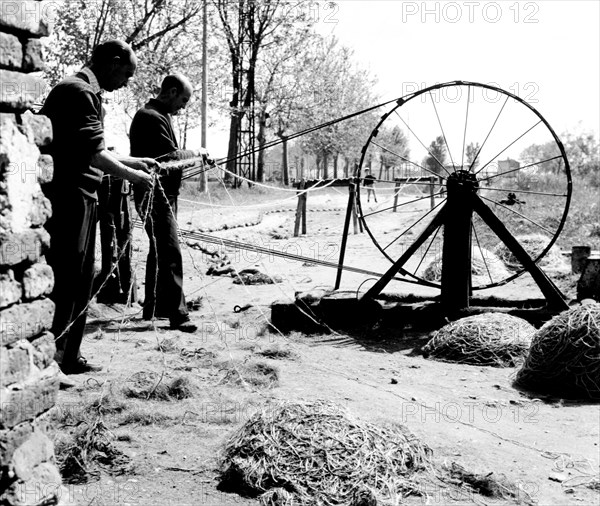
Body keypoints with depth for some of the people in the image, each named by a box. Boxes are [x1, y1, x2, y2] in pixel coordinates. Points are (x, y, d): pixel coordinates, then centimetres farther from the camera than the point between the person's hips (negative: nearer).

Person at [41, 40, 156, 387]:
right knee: (65, 281, -7)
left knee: (81, 282, 13)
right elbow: (92, 151, -19)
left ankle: (69, 356, 21)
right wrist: (131, 176, -10)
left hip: (82, 199, 10)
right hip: (69, 197, -10)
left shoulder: (89, 93, 20)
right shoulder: (80, 91, -13)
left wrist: (134, 161, 19)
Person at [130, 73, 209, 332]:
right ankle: (177, 313, -14)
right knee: (171, 252, -13)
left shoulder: (156, 115, 17)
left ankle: (153, 306, 25)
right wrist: (196, 152, -7)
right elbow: (171, 156, -21)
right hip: (156, 194, -11)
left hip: (162, 192, 11)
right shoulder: (152, 118, -16)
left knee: (160, 251, 16)